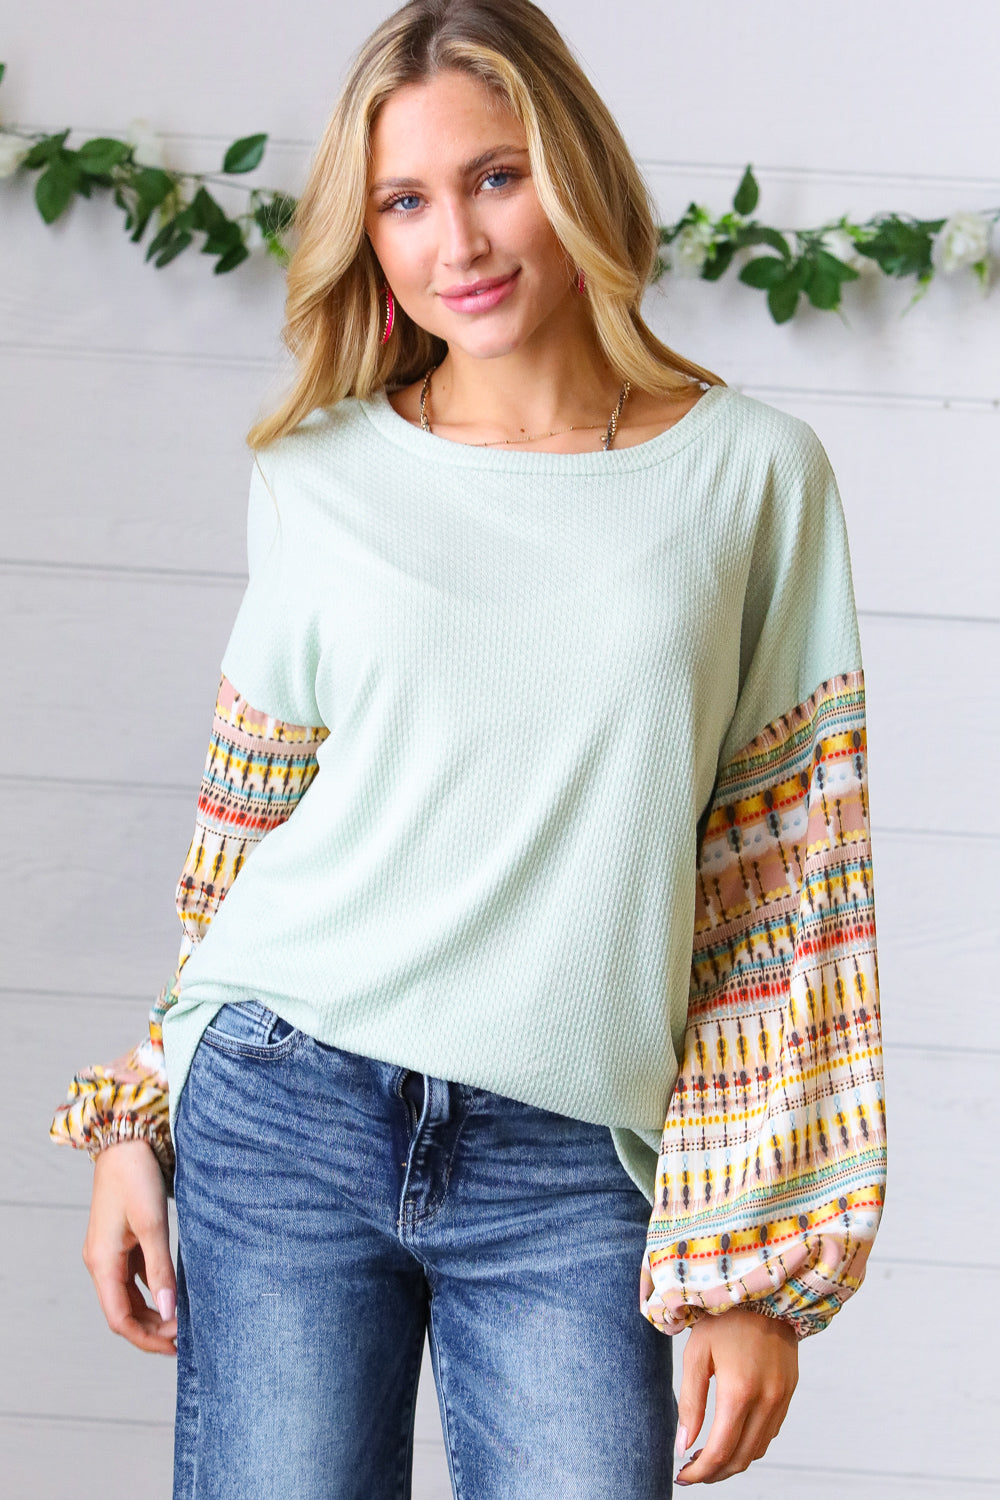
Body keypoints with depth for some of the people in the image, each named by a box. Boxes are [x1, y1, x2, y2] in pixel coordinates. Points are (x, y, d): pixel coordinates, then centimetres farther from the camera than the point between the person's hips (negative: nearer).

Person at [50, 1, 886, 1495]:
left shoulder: (754, 474, 2)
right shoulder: (316, 478, 6)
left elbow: (785, 881, 2)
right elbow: (240, 830, 12)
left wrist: (753, 1260, -1)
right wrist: (133, 1123, 8)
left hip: (573, 1167, -1)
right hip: (288, 1113, 1)